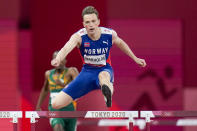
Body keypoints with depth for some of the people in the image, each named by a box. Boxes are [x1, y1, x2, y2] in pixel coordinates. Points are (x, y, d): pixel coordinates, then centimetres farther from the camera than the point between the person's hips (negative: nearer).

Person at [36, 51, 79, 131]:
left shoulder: (71, 71, -8)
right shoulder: (49, 74, 7)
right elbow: (45, 89, 27)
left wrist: (63, 84, -38)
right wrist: (38, 106, 27)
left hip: (69, 110, -1)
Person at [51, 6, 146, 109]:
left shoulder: (110, 34, -11)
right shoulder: (79, 36, -18)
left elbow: (120, 43, 12)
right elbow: (66, 48, -38)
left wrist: (135, 59, 19)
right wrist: (58, 59, -60)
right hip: (87, 71, 2)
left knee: (103, 75, -43)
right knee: (56, 104, -5)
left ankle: (108, 97, -73)